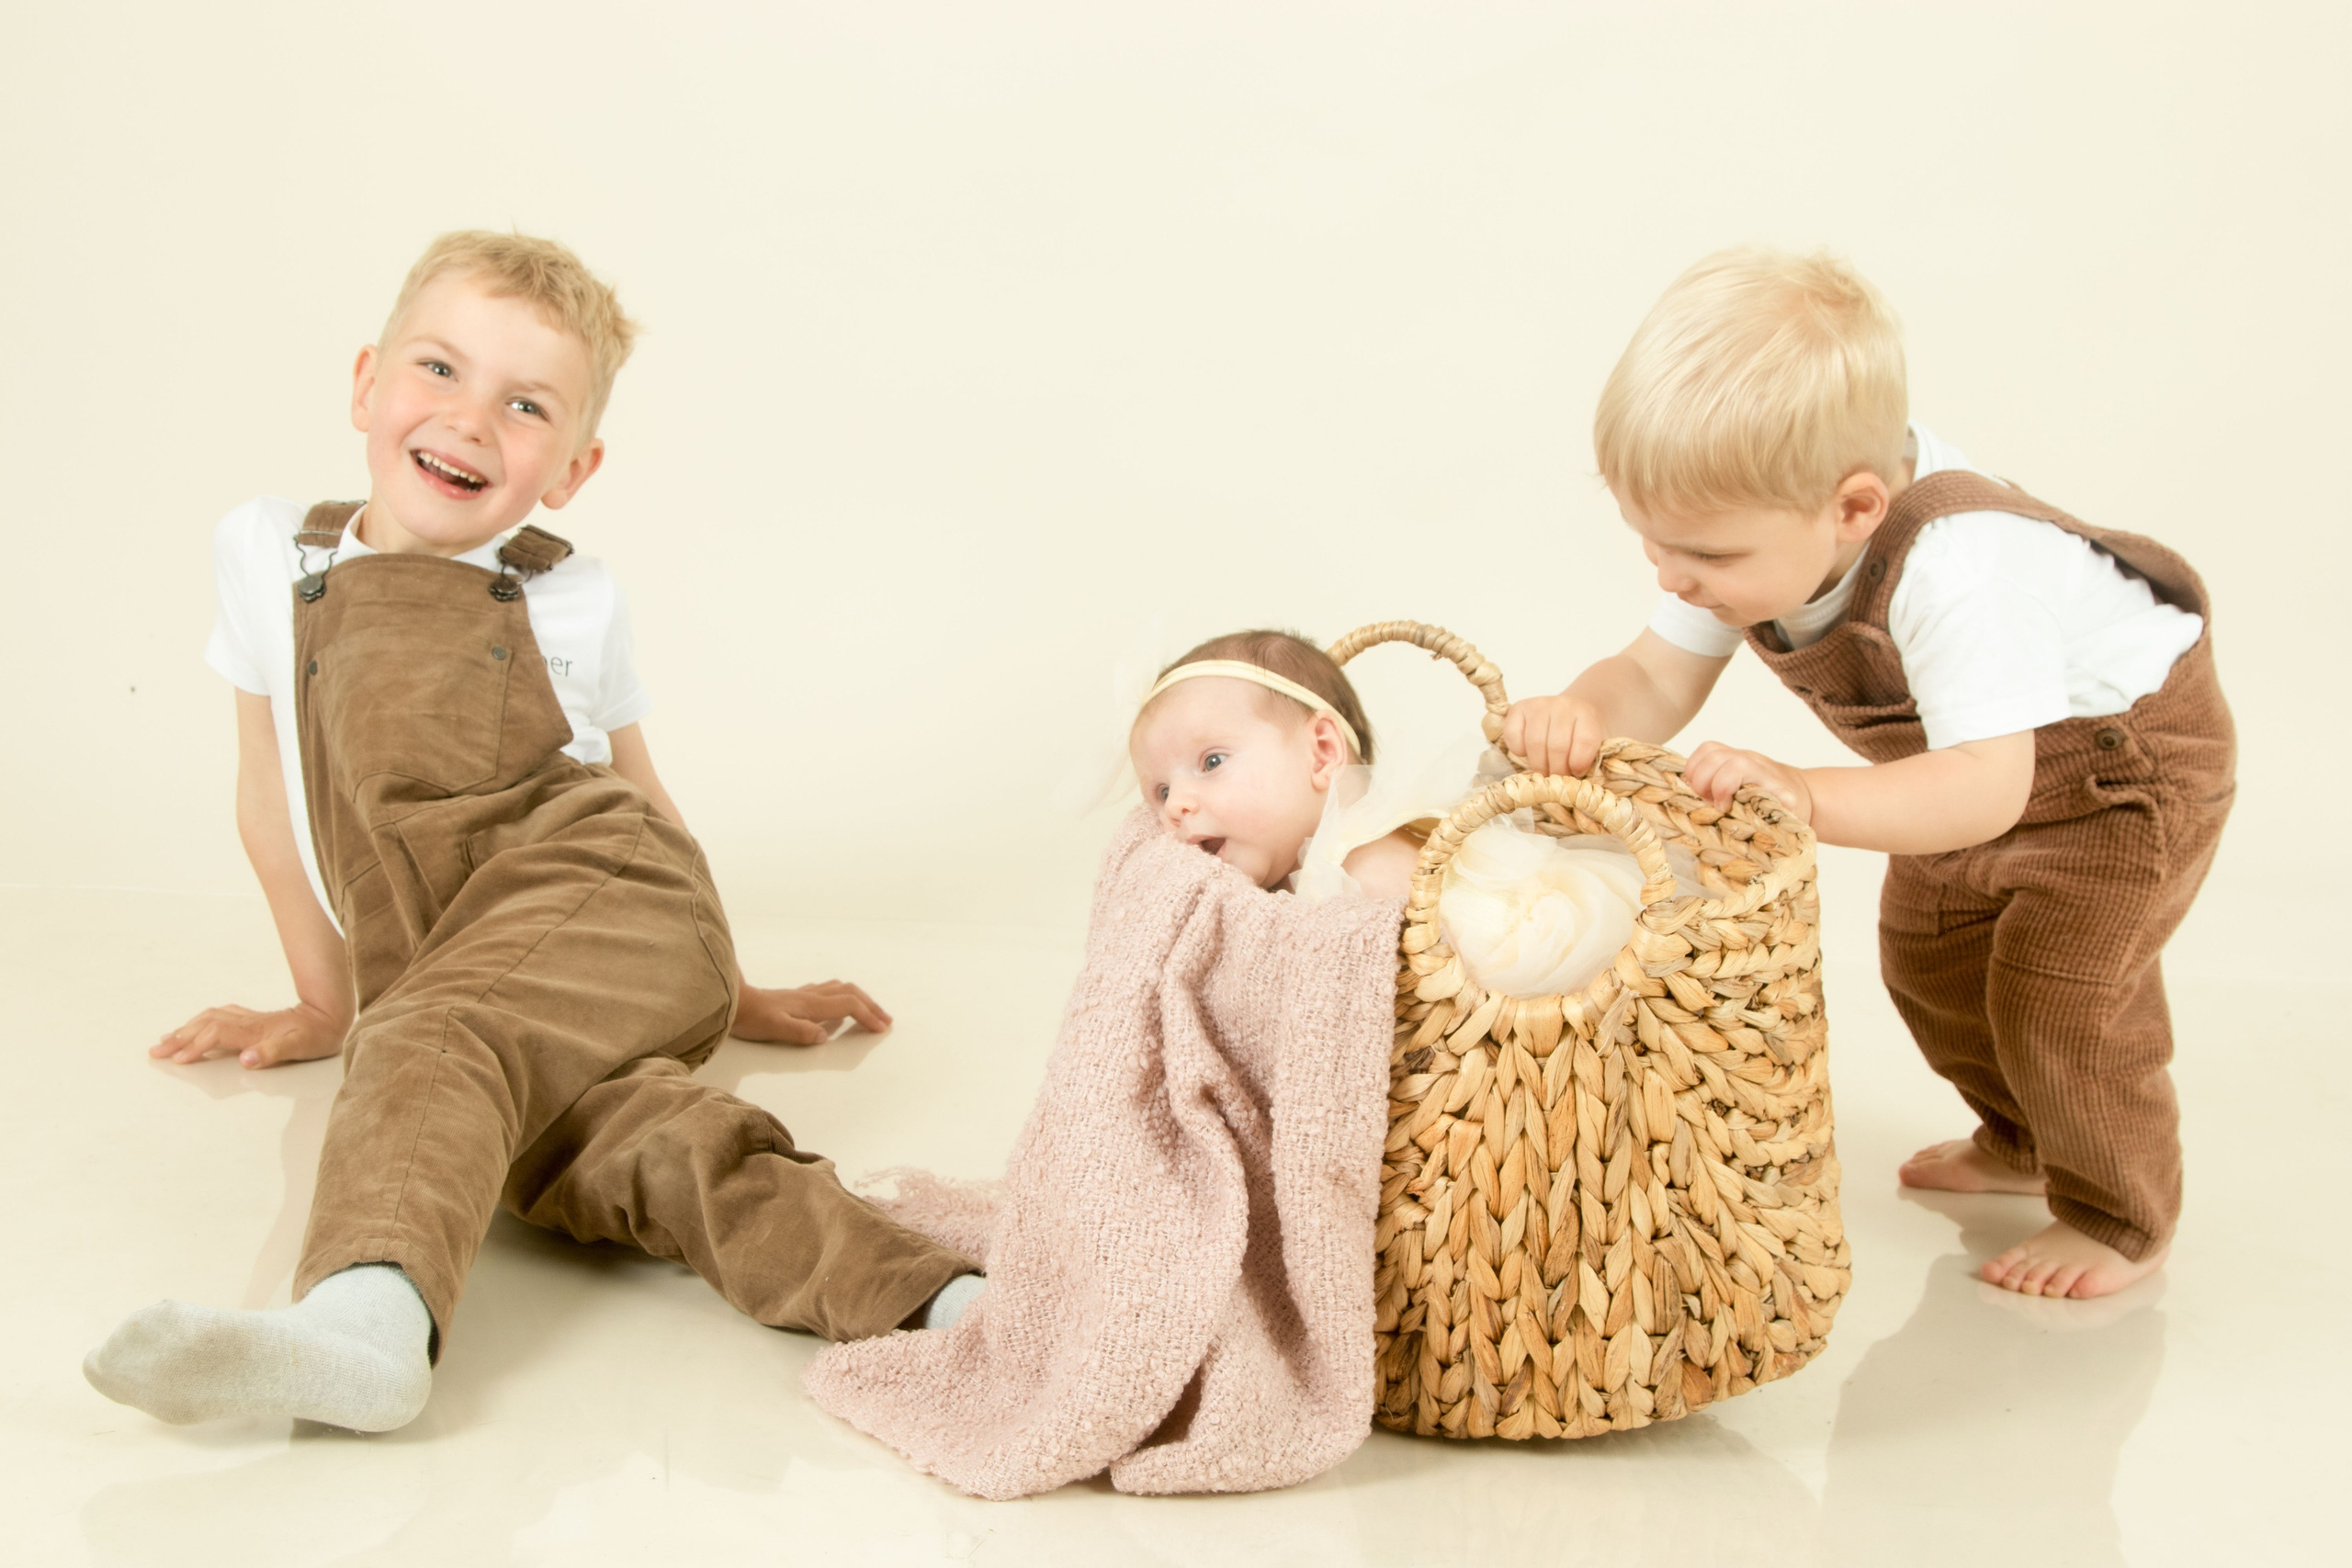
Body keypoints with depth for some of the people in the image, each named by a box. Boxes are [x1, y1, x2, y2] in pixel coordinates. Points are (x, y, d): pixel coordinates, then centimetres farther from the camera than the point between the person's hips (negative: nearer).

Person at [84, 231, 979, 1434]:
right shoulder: (268, 552, 21)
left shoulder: (573, 602, 19)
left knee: (427, 1043, -33)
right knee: (607, 1146, -30)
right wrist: (324, 1003, 28)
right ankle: (920, 1298, -45)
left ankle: (368, 1319, -55)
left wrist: (733, 994, 29)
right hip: (430, 988, 1)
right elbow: (270, 799, 27)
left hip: (606, 903, -1)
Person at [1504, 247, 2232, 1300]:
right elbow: (1657, 681, -21)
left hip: (2131, 738, -8)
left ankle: (2122, 1220, 15)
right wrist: (1582, 715, -45)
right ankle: (2023, 1143, 41)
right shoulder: (1755, 527, -23)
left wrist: (1808, 797, -65)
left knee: (2061, 986, -11)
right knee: (1929, 958, 14)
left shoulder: (1951, 569, -46)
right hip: (1972, 765, 8)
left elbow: (1988, 785, -52)